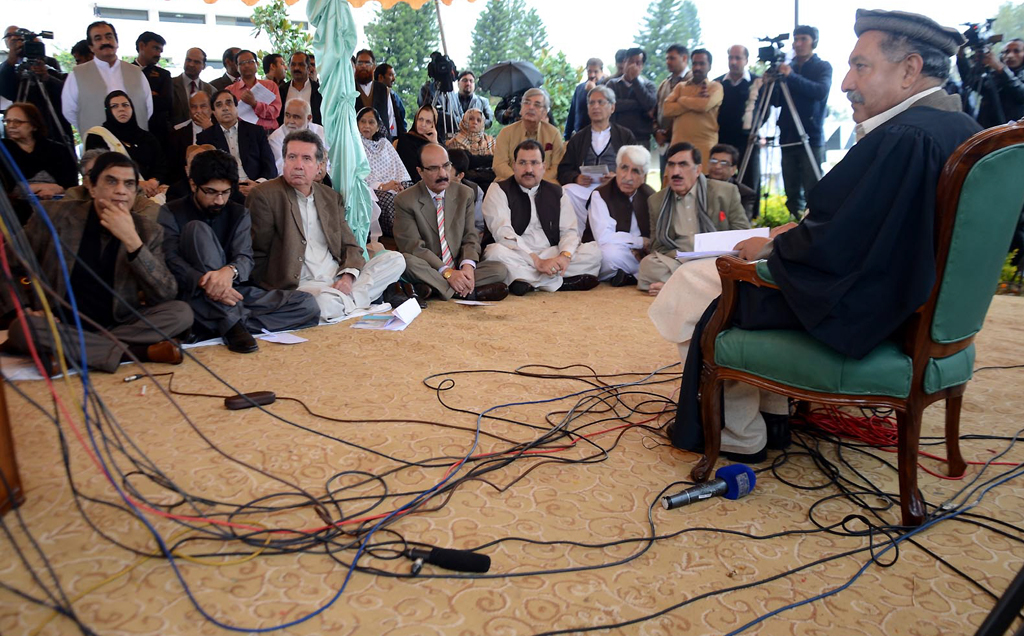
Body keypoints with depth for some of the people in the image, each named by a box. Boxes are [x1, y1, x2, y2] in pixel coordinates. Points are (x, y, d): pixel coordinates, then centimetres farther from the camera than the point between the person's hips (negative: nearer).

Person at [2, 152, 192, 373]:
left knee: (181, 312, -21)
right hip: (61, 327, -1)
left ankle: (65, 350, -22)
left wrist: (132, 241, -22)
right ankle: (142, 352, -28)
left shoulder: (148, 230, -3)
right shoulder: (55, 216, -5)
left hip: (118, 325, 1)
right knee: (22, 328, -32)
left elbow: (166, 296, -14)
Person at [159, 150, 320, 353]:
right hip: (195, 296, -2)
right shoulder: (170, 213, 5)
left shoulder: (239, 214, 12)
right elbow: (170, 260, -12)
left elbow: (245, 258, -4)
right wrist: (205, 282, -33)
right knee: (198, 229, -25)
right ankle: (232, 324, -33)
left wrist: (229, 271, -30)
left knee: (308, 305, -16)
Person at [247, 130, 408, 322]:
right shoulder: (263, 196, -2)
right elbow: (257, 256, -3)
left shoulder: (332, 198, 16)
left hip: (339, 280, 6)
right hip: (303, 285, -6)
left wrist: (348, 276, -7)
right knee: (326, 303, -38)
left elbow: (350, 246, 15)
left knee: (395, 260, -8)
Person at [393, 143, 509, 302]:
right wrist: (446, 272, -24)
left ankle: (433, 288, -26)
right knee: (406, 261, -35)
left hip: (459, 271, 4)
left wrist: (468, 265, -17)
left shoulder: (465, 194, 8)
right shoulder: (405, 201, -5)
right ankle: (469, 292, -27)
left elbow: (471, 237, 5)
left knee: (499, 269, -19)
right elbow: (414, 247, -13)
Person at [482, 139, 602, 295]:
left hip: (551, 255, 3)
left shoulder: (556, 193, 15)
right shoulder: (499, 190, 1)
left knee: (594, 250, -14)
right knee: (496, 252, -37)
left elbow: (570, 230, 7)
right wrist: (537, 261, -23)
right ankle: (560, 282, -24)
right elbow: (503, 232, -14)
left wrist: (565, 256, -17)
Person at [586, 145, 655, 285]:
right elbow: (604, 238, -21)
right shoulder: (600, 195, -8)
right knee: (611, 253, -38)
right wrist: (643, 242, -12)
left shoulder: (649, 195, 8)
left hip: (642, 254, 4)